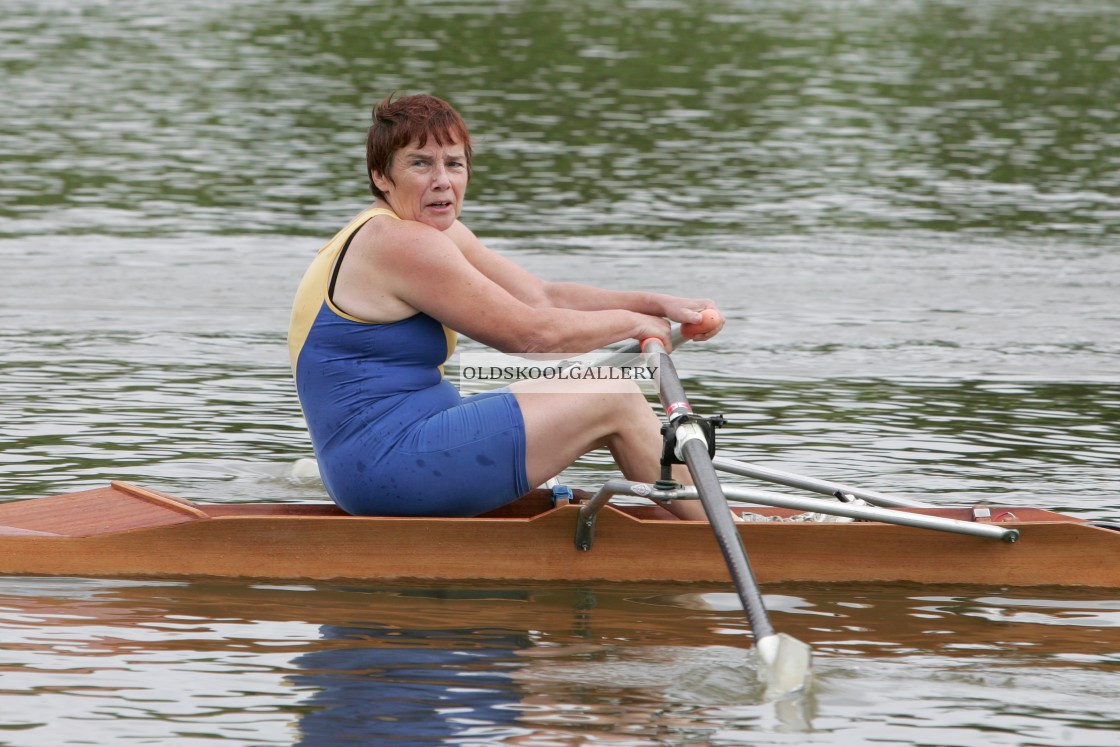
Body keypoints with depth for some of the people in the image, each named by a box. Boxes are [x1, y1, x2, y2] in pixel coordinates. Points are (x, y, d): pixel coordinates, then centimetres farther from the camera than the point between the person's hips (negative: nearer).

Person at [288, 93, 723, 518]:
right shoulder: (400, 244, -18)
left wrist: (656, 305, 3)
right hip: (394, 464, -11)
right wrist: (632, 322, -1)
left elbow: (546, 298, 13)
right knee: (615, 400, -4)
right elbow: (529, 335, -15)